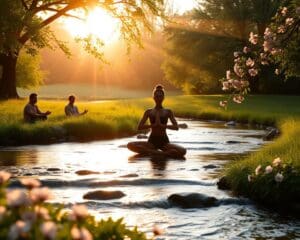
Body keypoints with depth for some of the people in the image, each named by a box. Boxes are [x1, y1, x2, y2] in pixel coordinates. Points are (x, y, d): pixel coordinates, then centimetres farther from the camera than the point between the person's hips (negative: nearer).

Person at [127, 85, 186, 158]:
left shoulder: (168, 112, 6)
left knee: (183, 151, -30)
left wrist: (162, 125, -20)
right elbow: (139, 127, -3)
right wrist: (153, 125, -17)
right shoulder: (149, 112, 7)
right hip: (152, 141, 1)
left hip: (164, 142, -1)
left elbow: (176, 127, -5)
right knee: (130, 145, -28)